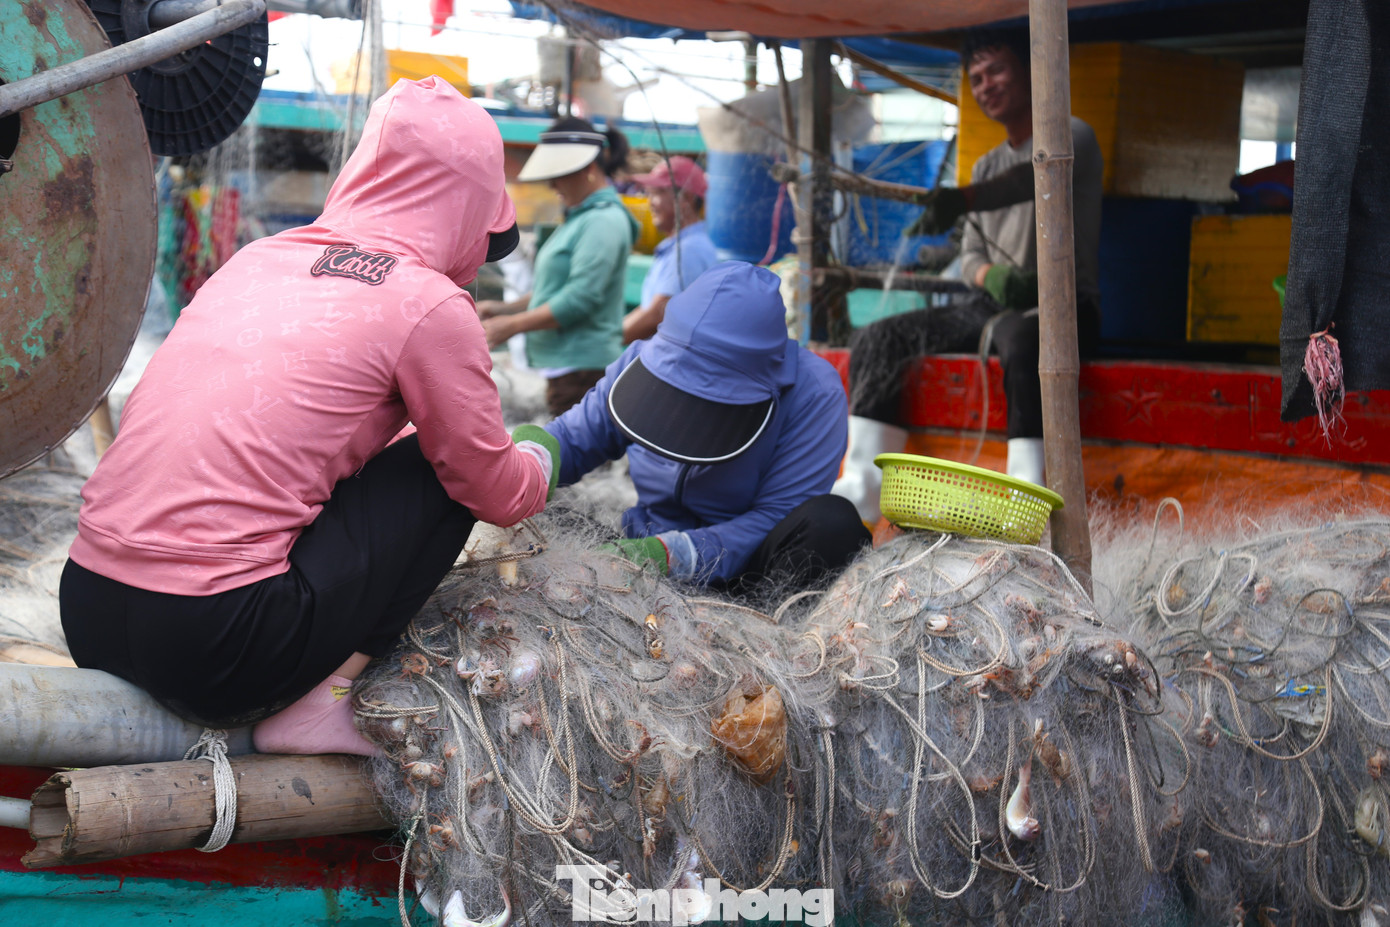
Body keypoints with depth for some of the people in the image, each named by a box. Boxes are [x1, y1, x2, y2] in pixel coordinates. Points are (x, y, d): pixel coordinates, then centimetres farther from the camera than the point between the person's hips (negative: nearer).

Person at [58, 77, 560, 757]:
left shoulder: (259, 258, 15)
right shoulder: (429, 305, -5)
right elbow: (497, 494, 6)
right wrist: (537, 460, 31)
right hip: (211, 653, -7)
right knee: (445, 475, 9)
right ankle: (318, 705, 1)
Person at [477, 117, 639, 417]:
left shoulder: (604, 221, -13)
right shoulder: (580, 218, 18)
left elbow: (580, 299, -20)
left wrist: (512, 325, -14)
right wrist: (504, 308, 12)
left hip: (582, 367, -10)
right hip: (563, 363, 10)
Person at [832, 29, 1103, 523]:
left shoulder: (1071, 136, 0)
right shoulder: (986, 165, 23)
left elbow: (1035, 178, -24)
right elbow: (971, 256, 17)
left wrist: (961, 199, -43)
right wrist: (990, 276, -10)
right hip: (992, 304, 7)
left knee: (1018, 334, -42)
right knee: (876, 338, -11)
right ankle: (863, 486, -18)